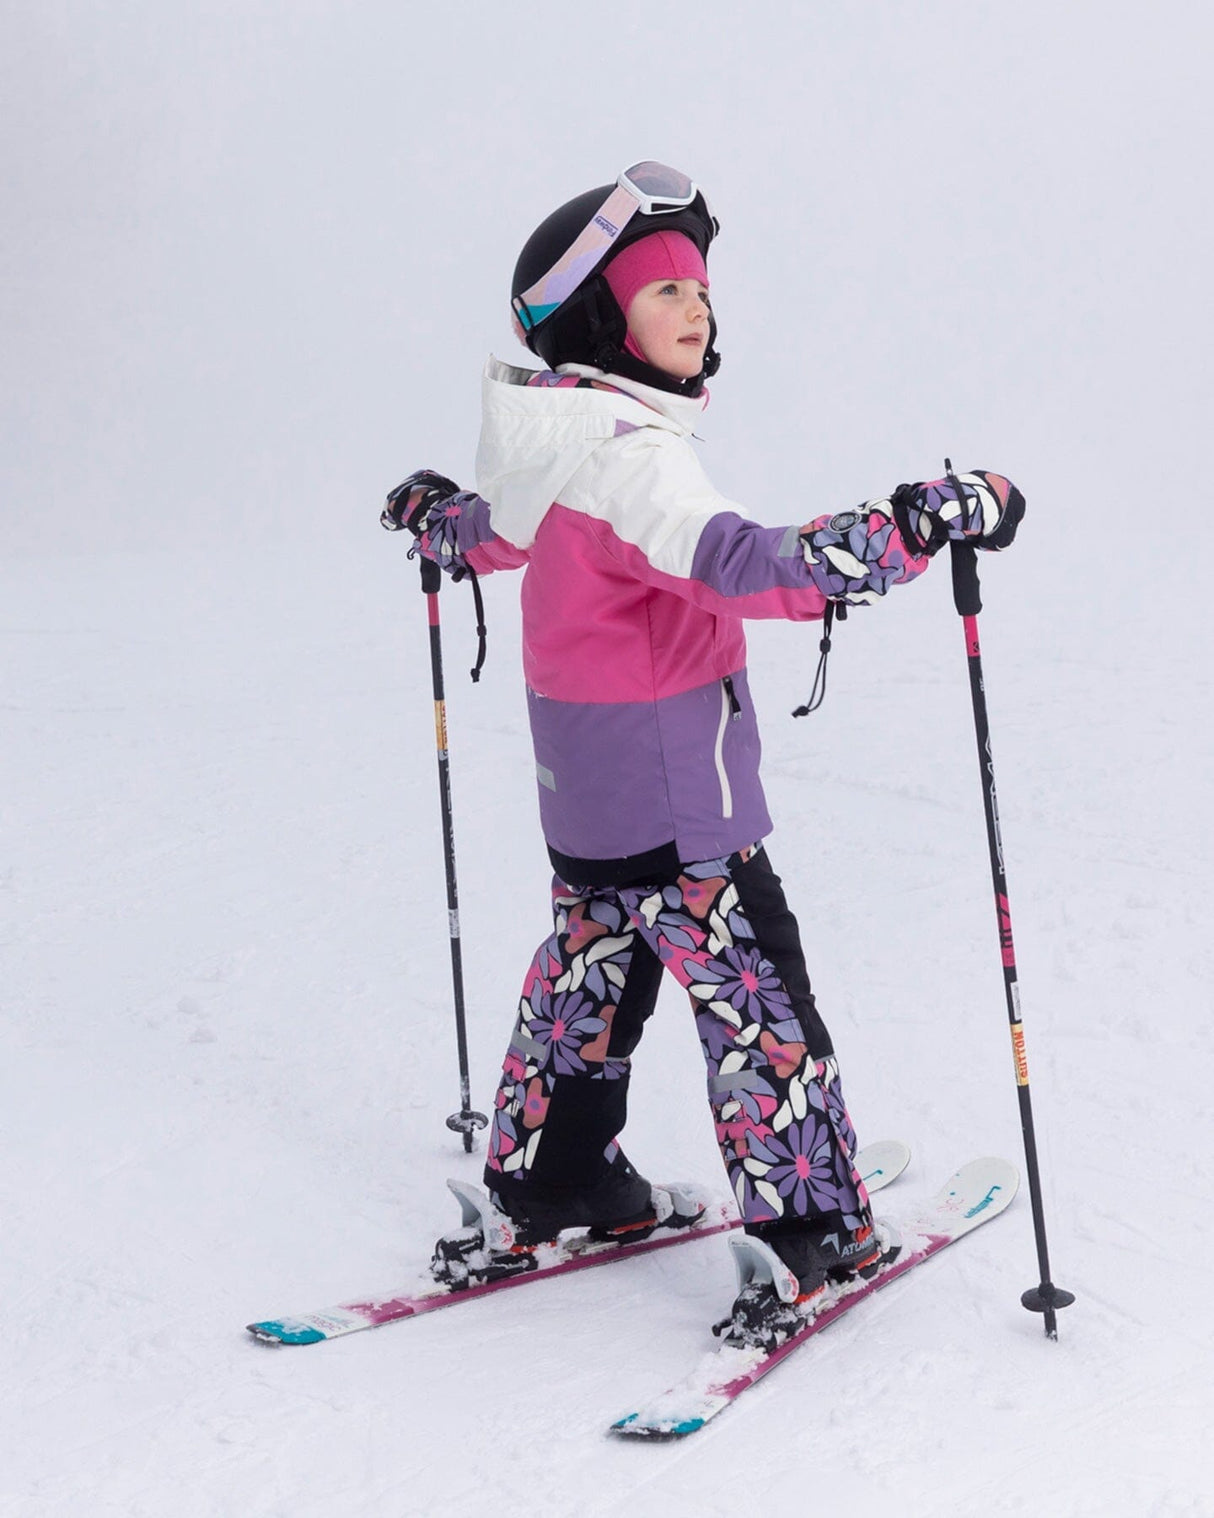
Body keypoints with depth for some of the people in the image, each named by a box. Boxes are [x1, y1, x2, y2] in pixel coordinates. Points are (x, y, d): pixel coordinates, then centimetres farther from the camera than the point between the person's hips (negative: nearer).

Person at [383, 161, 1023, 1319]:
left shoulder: (558, 444, 5)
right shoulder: (624, 452, -25)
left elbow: (494, 529, 25)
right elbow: (744, 564, -40)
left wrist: (432, 517, 49)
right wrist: (935, 520, -40)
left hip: (585, 788, 10)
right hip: (669, 790, -9)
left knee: (592, 967, 21)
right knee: (753, 988, 1)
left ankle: (550, 1186, 33)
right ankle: (811, 1230, 10)